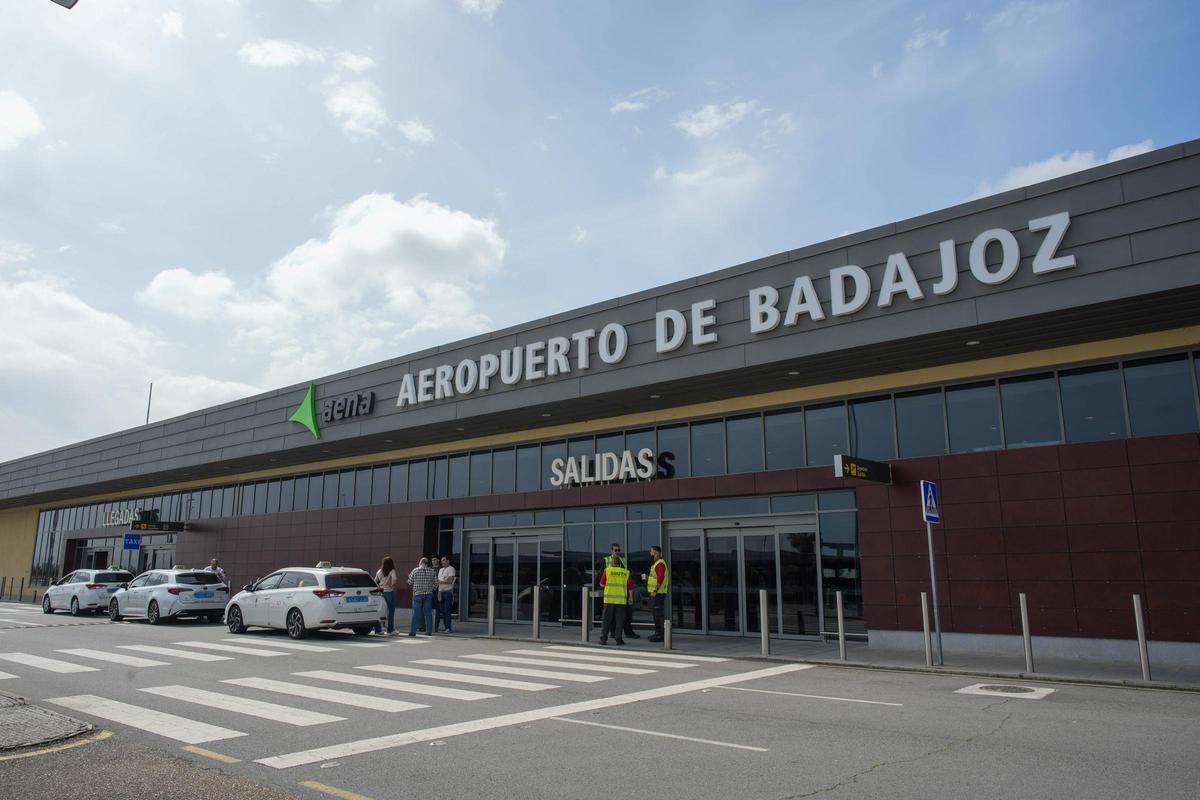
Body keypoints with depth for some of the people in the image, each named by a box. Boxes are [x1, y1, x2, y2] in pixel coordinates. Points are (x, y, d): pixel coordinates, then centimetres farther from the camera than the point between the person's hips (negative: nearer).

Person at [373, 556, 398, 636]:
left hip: (381, 592, 5)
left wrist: (379, 588, 16)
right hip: (389, 592, -5)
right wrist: (393, 585, -9)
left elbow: (375, 582, 12)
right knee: (391, 611, 1)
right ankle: (390, 630, 2)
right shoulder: (392, 571, -8)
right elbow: (394, 579, -25)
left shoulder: (379, 572, 7)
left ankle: (378, 630, 15)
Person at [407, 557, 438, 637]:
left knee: (415, 613, 2)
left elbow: (410, 582, 1)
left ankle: (413, 631, 2)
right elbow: (436, 583, 3)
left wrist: (409, 576, 21)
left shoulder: (415, 570, -4)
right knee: (428, 613, 7)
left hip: (417, 594, -2)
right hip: (428, 594, 2)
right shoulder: (432, 571, 2)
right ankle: (429, 631, 8)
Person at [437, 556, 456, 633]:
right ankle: (445, 627, 9)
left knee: (447, 611, -11)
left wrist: (441, 582, -7)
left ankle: (449, 628, -11)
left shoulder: (451, 569, -5)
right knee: (442, 611, 5)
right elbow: (438, 580, 22)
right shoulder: (441, 570, 21)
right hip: (440, 591, 8)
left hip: (448, 592, -8)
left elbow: (450, 581, -14)